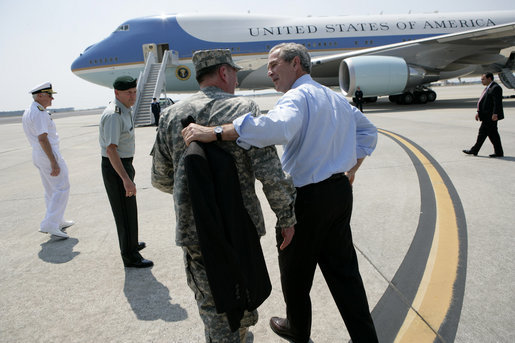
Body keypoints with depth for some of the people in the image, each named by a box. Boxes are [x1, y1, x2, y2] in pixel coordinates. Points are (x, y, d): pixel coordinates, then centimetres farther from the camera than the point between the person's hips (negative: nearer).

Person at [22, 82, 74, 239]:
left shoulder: (27, 113, 16)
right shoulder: (39, 113, -16)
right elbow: (42, 139, -23)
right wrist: (54, 162, -24)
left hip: (37, 155, 10)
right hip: (49, 155, -10)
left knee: (51, 190, 17)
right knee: (62, 188, -6)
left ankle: (58, 221, 27)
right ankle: (49, 224, -10)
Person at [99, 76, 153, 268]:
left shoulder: (125, 111, 9)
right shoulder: (113, 115, -23)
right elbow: (111, 149, -30)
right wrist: (126, 179, -34)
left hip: (123, 165, 10)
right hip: (115, 168, -10)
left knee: (128, 209, 22)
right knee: (125, 212, -2)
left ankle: (131, 244, 39)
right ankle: (130, 256, 10)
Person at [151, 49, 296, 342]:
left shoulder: (173, 115, 0)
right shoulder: (244, 109, -9)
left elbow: (161, 179, 7)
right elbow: (271, 174, -17)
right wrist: (287, 219, -5)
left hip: (195, 229, 1)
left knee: (214, 307, 15)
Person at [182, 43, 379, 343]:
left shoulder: (298, 96, -17)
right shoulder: (336, 98, 13)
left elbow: (277, 127, -40)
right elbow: (369, 132, 24)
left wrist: (213, 133, -40)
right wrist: (351, 168, 24)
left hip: (307, 197, -8)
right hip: (341, 191, 9)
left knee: (295, 272, 14)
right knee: (343, 270, 18)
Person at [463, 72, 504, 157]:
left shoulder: (495, 88, -13)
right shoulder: (488, 88, 18)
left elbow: (497, 102, -19)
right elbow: (483, 101, 21)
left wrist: (495, 114, -23)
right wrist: (479, 112, 19)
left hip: (490, 116, -10)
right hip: (487, 115, 10)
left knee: (482, 132, -5)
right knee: (492, 133, 10)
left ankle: (474, 150, 1)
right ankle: (498, 152, 13)